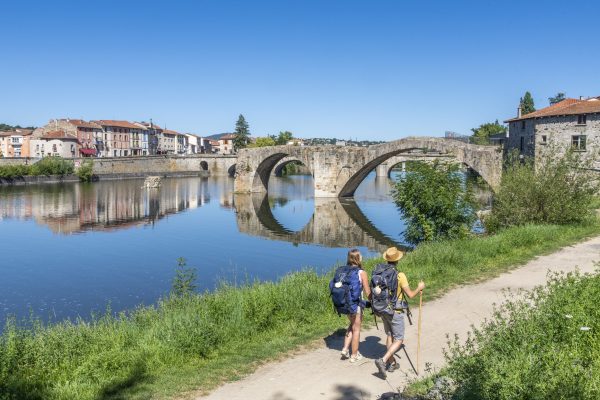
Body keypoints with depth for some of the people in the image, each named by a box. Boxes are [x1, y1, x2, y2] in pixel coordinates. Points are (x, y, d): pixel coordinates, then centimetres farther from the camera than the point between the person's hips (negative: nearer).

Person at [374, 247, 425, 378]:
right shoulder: (400, 276, -21)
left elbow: (374, 292, 4)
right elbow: (410, 295, -18)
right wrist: (419, 288, 0)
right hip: (395, 312, -6)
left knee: (389, 336, 21)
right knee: (399, 340, 4)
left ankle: (392, 363, 29)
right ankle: (383, 360, -13)